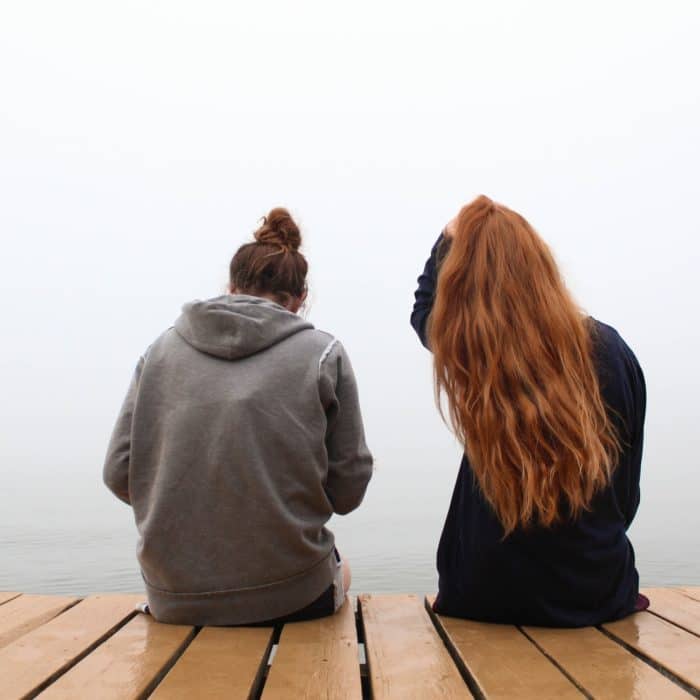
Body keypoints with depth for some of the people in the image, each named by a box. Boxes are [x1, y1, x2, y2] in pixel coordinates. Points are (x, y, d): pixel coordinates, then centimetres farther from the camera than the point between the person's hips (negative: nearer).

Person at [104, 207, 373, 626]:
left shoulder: (161, 349, 1)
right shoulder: (323, 353, -5)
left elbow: (119, 473, 0)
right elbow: (348, 489, -3)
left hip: (172, 599, 3)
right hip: (288, 595, -3)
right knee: (340, 570, 33)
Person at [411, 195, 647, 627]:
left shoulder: (464, 347, -15)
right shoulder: (608, 349, -11)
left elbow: (424, 310, 12)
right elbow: (627, 490, 0)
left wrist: (452, 239, 23)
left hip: (490, 599, -1)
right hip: (601, 595, 2)